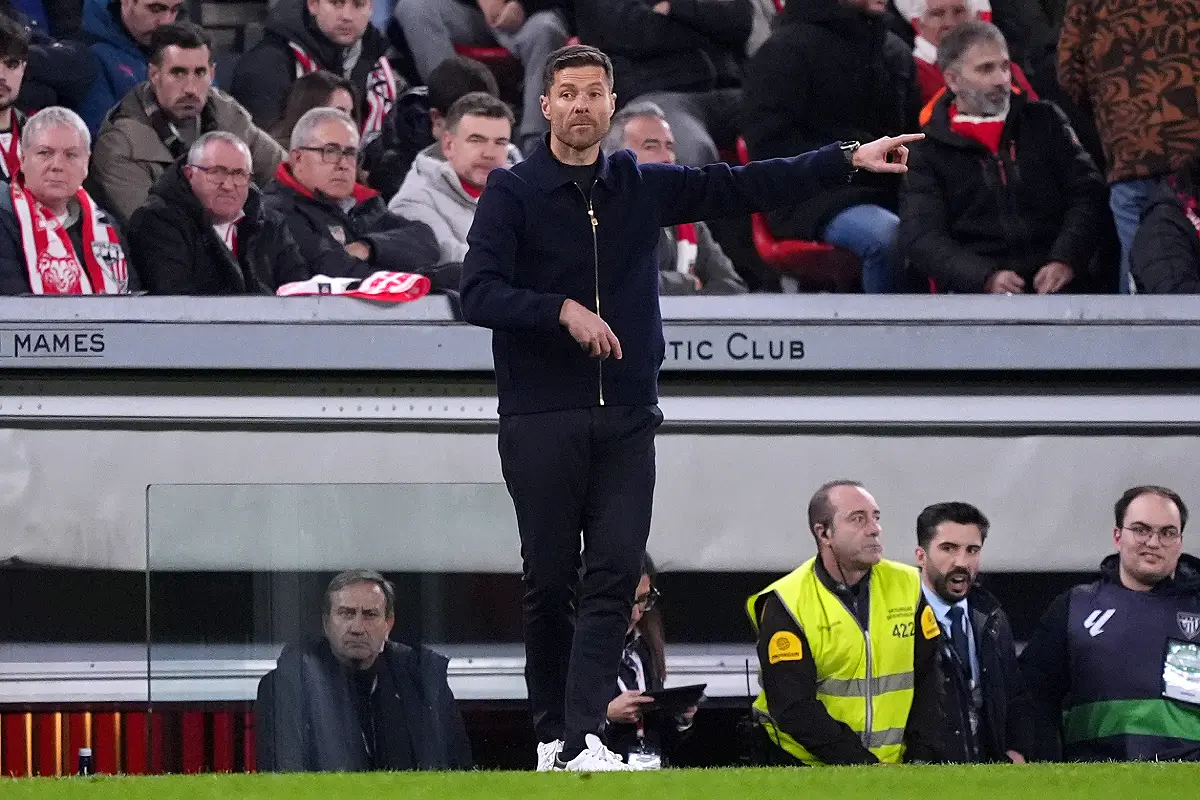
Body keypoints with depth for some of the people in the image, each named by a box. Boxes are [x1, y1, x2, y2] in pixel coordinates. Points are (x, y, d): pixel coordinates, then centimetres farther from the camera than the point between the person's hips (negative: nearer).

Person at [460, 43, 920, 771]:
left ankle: (584, 737, -14)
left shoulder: (644, 188, 11)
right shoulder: (512, 193, -1)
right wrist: (563, 310, -21)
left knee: (616, 575, -8)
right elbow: (479, 294, -10)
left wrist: (848, 161, 9)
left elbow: (742, 188, 13)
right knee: (550, 581, 1)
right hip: (541, 421, -3)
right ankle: (552, 737, 11)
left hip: (626, 420, 3)